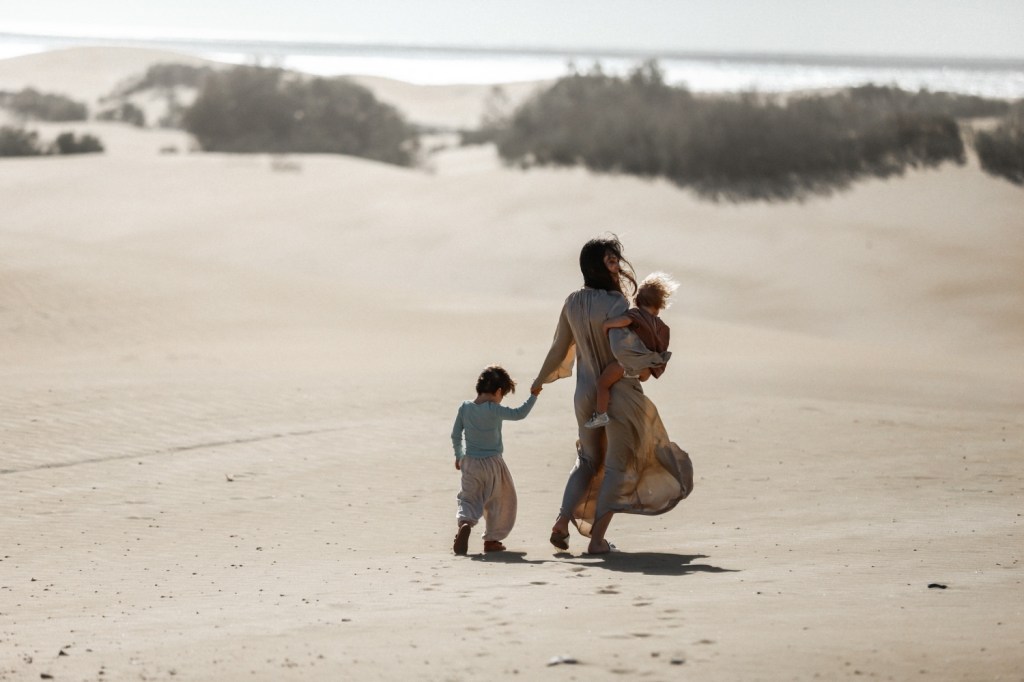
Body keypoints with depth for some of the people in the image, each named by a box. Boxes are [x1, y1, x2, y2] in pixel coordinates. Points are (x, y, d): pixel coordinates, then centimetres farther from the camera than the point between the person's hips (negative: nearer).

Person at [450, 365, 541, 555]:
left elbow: (455, 435, 6)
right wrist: (533, 396, -4)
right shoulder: (495, 410, -16)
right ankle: (491, 539, 16)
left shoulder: (465, 408, -1)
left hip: (470, 463, 3)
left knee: (469, 499, 8)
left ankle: (464, 523, -23)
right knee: (498, 502, 14)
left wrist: (459, 456, 20)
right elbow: (518, 414, -14)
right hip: (493, 464, -3)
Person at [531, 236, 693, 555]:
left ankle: (562, 521, 9)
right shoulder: (615, 305, -20)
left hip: (586, 395, 6)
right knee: (617, 466, 7)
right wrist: (653, 359, -16)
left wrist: (541, 379, 25)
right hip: (620, 394, -6)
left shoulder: (573, 303, 0)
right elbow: (620, 349, -31)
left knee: (588, 460, 23)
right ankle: (597, 538, 3)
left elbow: (559, 348, 10)